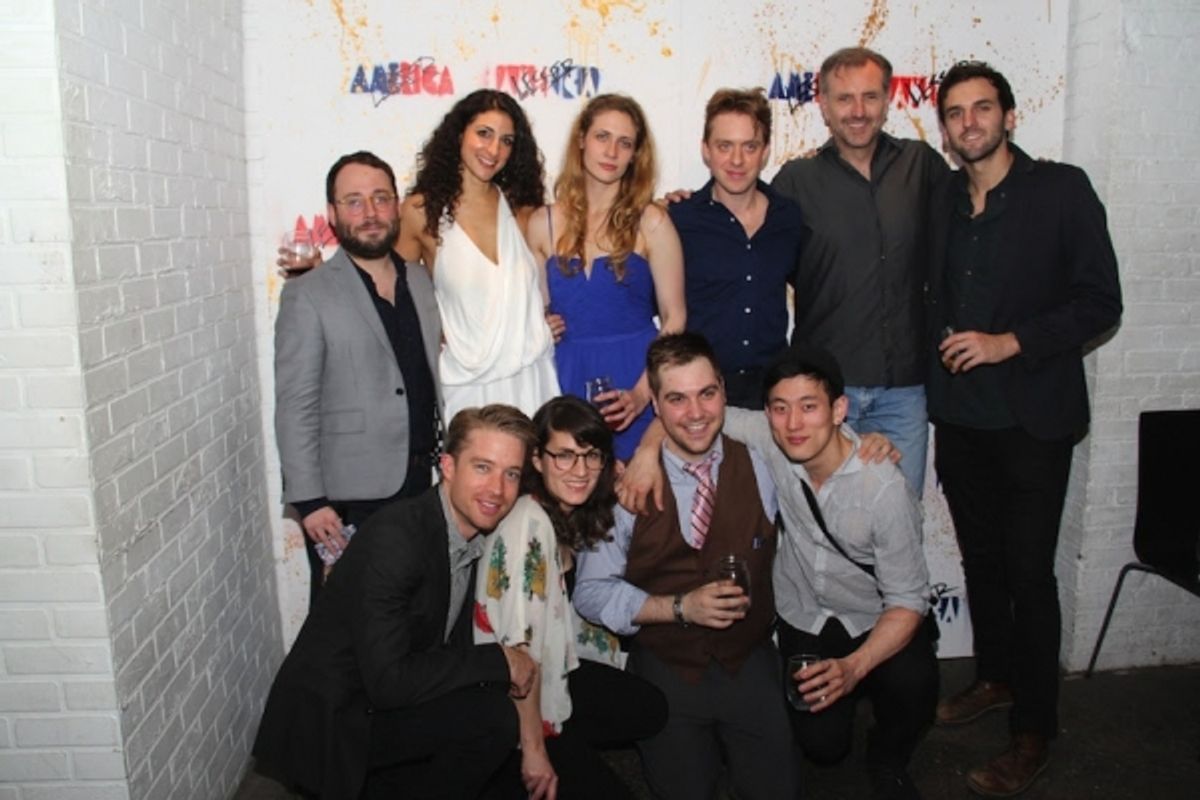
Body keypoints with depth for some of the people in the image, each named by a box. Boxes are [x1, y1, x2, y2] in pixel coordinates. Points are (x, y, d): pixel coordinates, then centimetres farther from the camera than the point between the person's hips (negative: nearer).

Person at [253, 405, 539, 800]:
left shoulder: (473, 534, 1)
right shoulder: (395, 536, -25)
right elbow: (387, 681, -29)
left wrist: (504, 673, -9)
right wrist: (499, 661, -21)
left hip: (377, 709, 9)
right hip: (325, 724, -9)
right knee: (491, 717, -20)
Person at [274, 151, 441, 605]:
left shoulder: (421, 281, 10)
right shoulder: (308, 295, -6)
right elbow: (295, 407, -9)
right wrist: (309, 501, -13)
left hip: (422, 487, 5)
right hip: (348, 501, -4)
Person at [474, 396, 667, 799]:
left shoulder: (570, 516, 1)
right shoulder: (528, 524, -26)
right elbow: (519, 647, -26)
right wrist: (533, 749, -22)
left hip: (554, 669, 8)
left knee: (650, 709, 1)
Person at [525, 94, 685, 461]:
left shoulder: (650, 222, -2)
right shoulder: (544, 224, 5)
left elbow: (674, 318, -4)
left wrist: (642, 393, -14)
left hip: (635, 375, -2)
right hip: (567, 378, 2)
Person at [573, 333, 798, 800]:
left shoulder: (755, 468, -3)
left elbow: (767, 563, 4)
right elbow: (592, 593, -9)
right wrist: (681, 607, -18)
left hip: (748, 661, 2)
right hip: (666, 668, -1)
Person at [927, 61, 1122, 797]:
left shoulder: (1062, 190, -4)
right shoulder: (943, 203, 9)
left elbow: (1100, 302, -8)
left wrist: (1010, 343, -16)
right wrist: (944, 348, 2)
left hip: (1033, 414, -4)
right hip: (959, 415, 5)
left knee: (1028, 570, -2)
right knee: (981, 558, 14)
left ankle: (1034, 732, 11)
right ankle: (996, 676, 34)